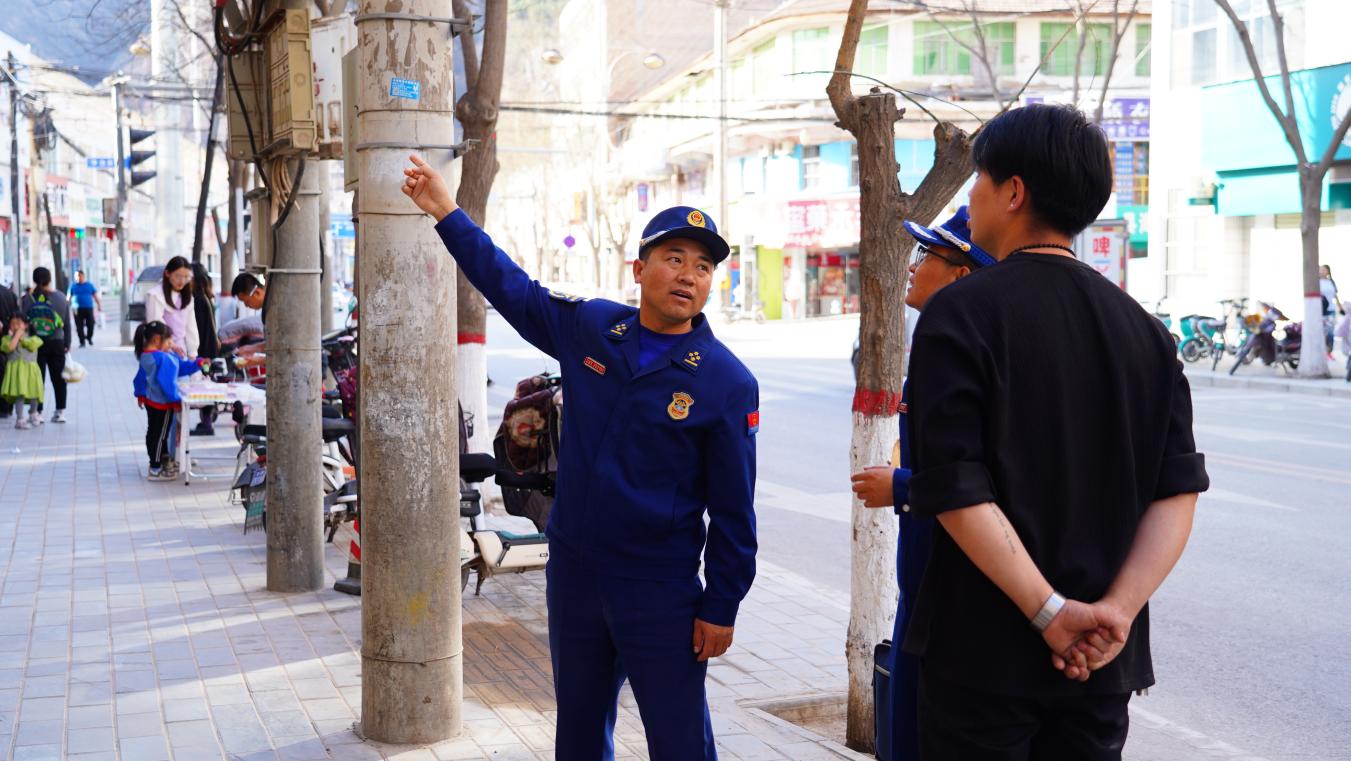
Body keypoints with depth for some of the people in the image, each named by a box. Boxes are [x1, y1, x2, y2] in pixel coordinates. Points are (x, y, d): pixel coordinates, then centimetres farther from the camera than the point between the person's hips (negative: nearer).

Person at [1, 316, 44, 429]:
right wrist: (17, 335, -10)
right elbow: (9, 347, -17)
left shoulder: (31, 337, 5)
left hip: (30, 369, 2)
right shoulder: (7, 338, 3)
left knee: (33, 395, 10)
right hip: (16, 369, -2)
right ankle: (20, 419, -6)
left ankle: (33, 415, 33)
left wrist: (21, 337, -8)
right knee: (19, 395, -10)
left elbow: (32, 345, -15)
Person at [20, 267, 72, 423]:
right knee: (58, 378, 10)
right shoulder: (61, 298, -1)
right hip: (56, 343, 2)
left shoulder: (27, 299, -7)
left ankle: (37, 412, 3)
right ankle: (60, 412, 13)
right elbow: (67, 324, 3)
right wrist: (67, 344, 10)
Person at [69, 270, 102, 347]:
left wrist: (99, 306, 6)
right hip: (78, 309, 0)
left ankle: (89, 338, 20)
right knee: (79, 326, -3)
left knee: (90, 324, -6)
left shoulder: (90, 285, 8)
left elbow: (95, 296, 11)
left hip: (88, 308, 0)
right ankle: (82, 342, 5)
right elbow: (69, 297, 12)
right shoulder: (73, 286, 9)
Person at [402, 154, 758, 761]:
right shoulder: (590, 328, 0)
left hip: (661, 594, -4)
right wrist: (446, 213, 17)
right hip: (573, 573, 5)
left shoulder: (728, 383, -11)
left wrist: (721, 608, -8)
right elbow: (511, 288, 16)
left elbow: (733, 509, -8)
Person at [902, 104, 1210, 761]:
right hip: (1104, 660, 5)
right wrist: (1117, 609, -10)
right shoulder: (1142, 327, 5)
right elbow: (1179, 488, -3)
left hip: (985, 652, -5)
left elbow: (955, 490, -19)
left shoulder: (961, 310, -11)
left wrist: (1051, 612, -15)